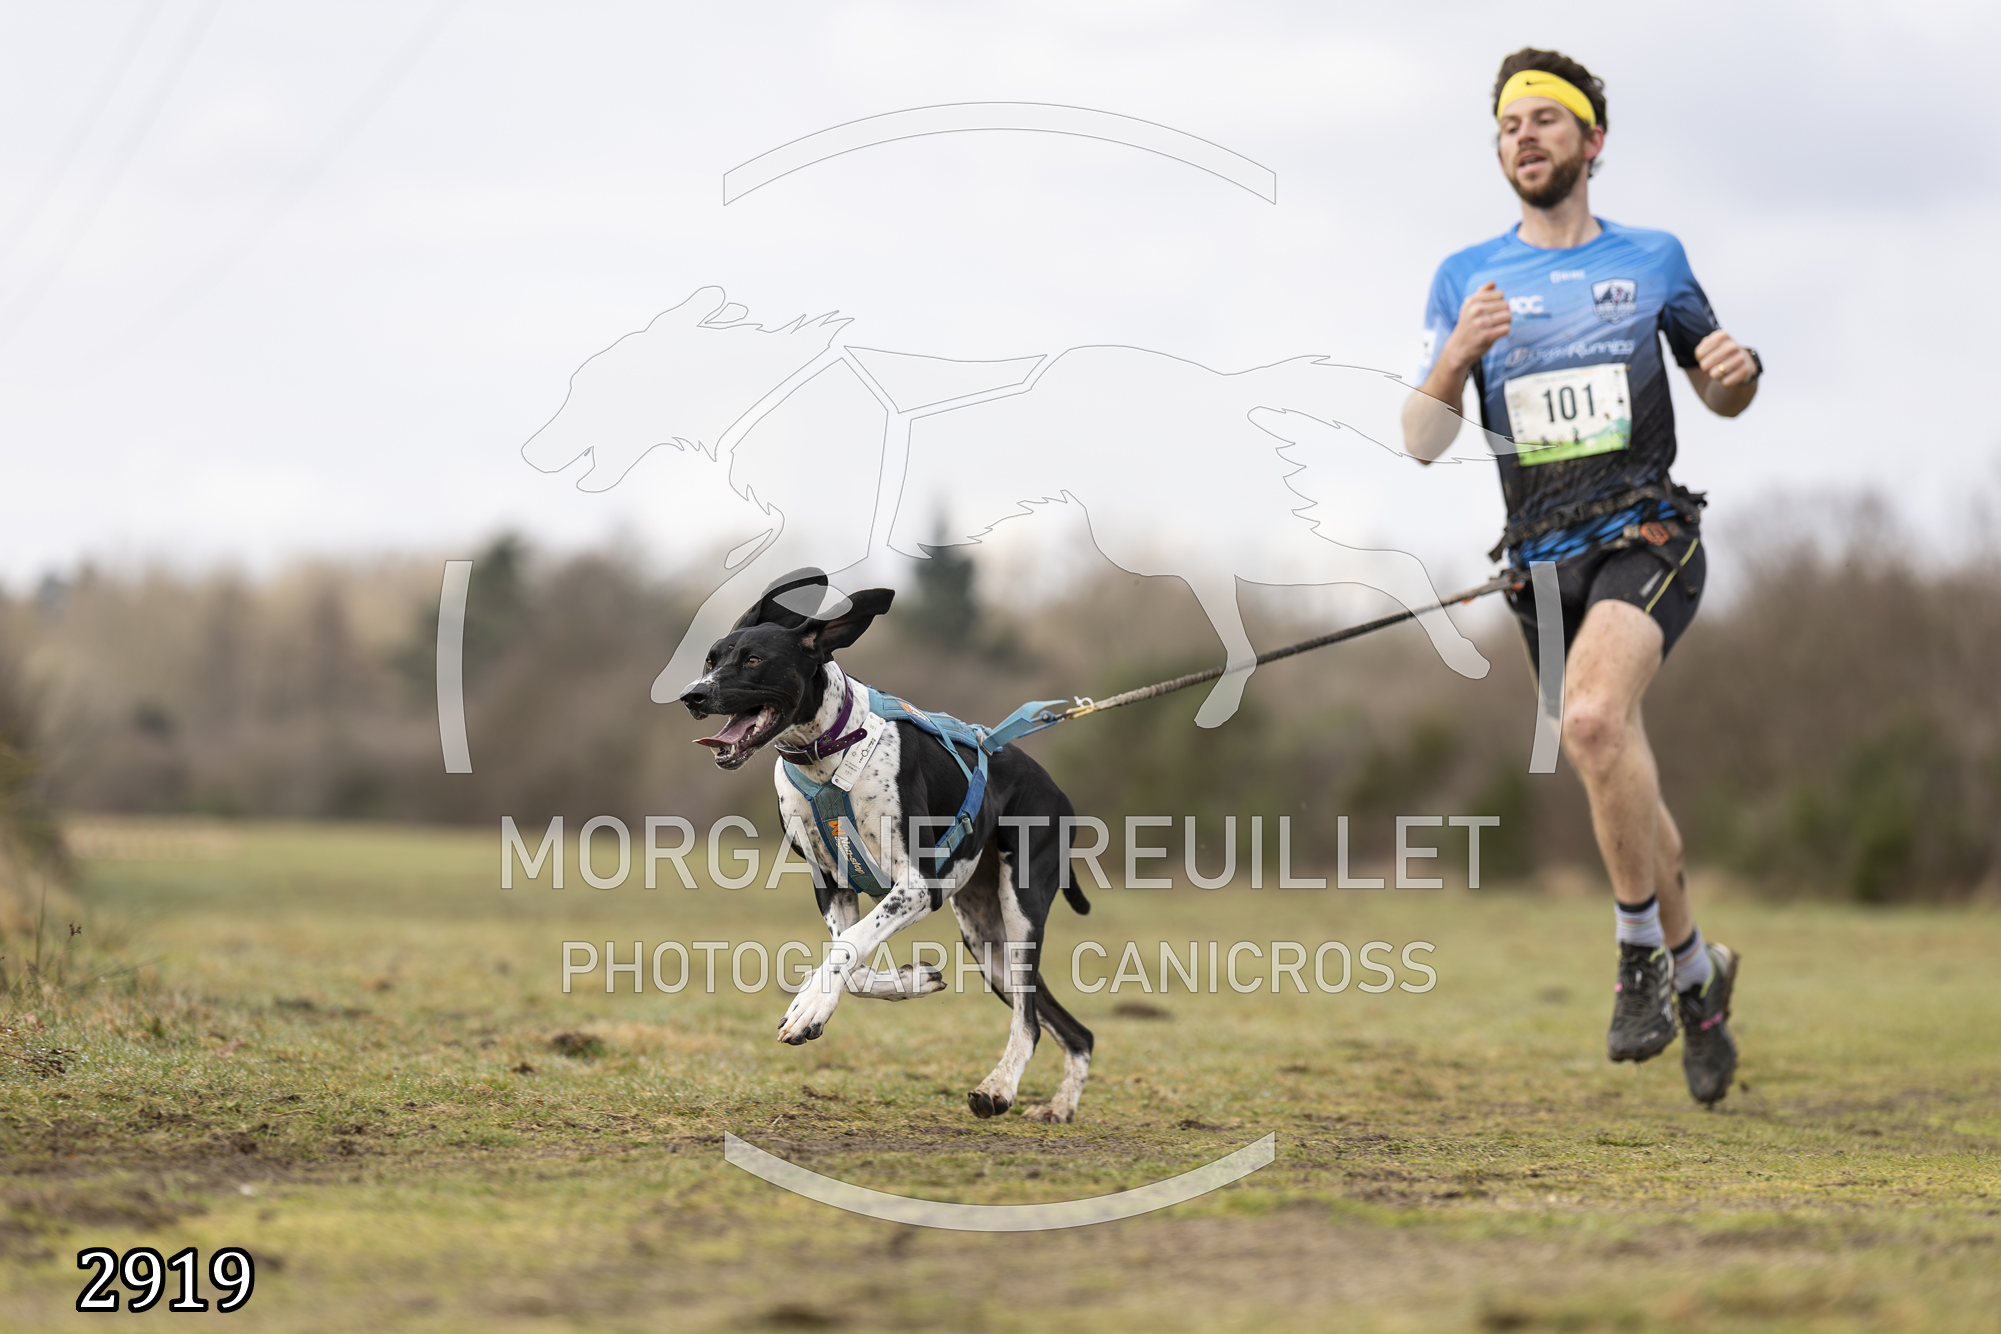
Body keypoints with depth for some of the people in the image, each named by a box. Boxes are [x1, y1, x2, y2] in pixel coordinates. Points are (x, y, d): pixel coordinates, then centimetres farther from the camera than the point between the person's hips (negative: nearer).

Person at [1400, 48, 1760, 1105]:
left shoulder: (1653, 260, 7)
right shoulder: (1466, 280, 8)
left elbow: (1720, 398, 18)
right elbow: (1421, 444, 3)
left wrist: (1738, 371, -6)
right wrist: (1456, 359, -16)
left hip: (1647, 539, -3)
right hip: (1542, 560, 3)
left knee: (1594, 714, -31)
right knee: (1622, 798, 8)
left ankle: (1643, 949, -16)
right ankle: (1696, 968, 31)